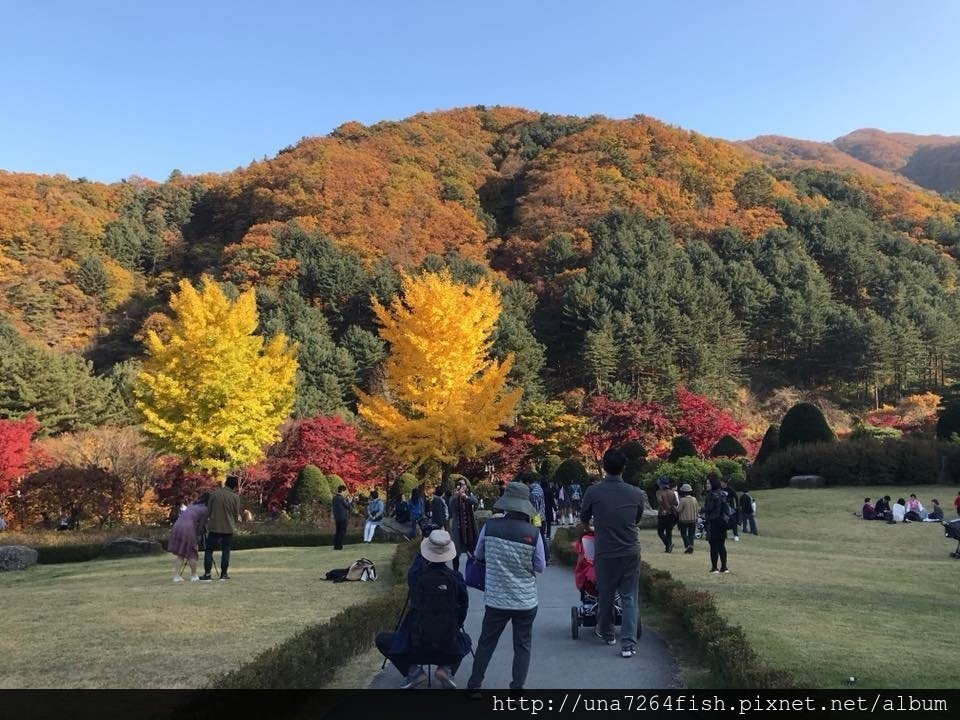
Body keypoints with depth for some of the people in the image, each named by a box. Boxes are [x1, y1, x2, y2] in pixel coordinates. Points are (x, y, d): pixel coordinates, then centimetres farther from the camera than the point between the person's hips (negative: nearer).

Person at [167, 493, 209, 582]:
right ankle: (194, 576, 18)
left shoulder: (193, 505, 26)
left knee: (179, 554, 15)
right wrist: (197, 536, 17)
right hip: (188, 529, -6)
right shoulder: (205, 509, 5)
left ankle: (176, 576, 11)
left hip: (176, 527, 6)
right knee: (191, 554, 8)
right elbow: (201, 526, 3)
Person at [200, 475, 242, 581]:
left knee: (209, 550, 8)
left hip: (214, 527, 0)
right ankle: (224, 574, 11)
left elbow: (208, 511, 1)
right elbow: (236, 515, 1)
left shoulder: (214, 493, -5)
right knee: (225, 551, 10)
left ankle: (207, 574, 5)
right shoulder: (235, 497, -5)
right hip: (228, 528, 0)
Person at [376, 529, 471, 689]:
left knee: (381, 640, 23)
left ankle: (413, 669, 5)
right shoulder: (456, 579, -7)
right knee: (465, 640, 35)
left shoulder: (415, 575, -10)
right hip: (449, 648, 1)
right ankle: (446, 667, 8)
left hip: (415, 647, -1)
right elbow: (463, 609, 5)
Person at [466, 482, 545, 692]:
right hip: (525, 601, -1)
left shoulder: (490, 526, -10)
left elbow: (478, 555, 5)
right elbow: (540, 567, -3)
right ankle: (517, 687, 16)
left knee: (486, 643, 17)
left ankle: (474, 685, 26)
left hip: (495, 600, 1)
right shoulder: (533, 533, -14)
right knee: (522, 646, 14)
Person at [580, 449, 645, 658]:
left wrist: (590, 529, 29)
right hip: (631, 552, 1)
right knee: (629, 598, 5)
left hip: (605, 553, -1)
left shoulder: (593, 491, -10)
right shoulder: (636, 493, -6)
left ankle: (606, 633, 34)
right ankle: (629, 644, 0)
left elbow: (584, 519, 6)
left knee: (605, 594, 16)